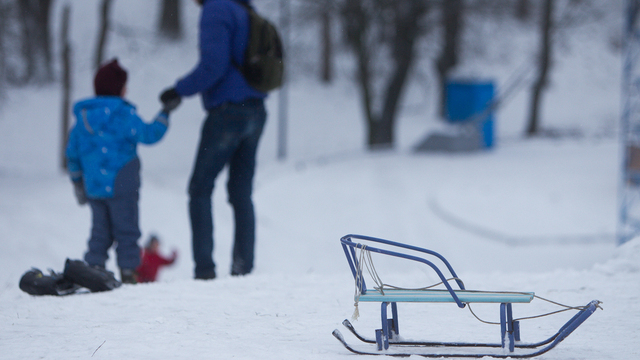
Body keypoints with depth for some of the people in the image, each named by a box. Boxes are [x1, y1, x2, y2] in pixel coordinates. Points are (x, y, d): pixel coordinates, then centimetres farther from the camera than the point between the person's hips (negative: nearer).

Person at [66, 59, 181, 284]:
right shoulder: (124, 114, -10)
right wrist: (164, 114, 2)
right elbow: (148, 134, -10)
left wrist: (78, 185, 23)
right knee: (126, 230, 1)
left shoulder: (82, 118, 10)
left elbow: (72, 154, 14)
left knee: (100, 231, 13)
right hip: (120, 186, -6)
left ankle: (94, 267, 5)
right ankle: (127, 272, -2)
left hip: (93, 187, 6)